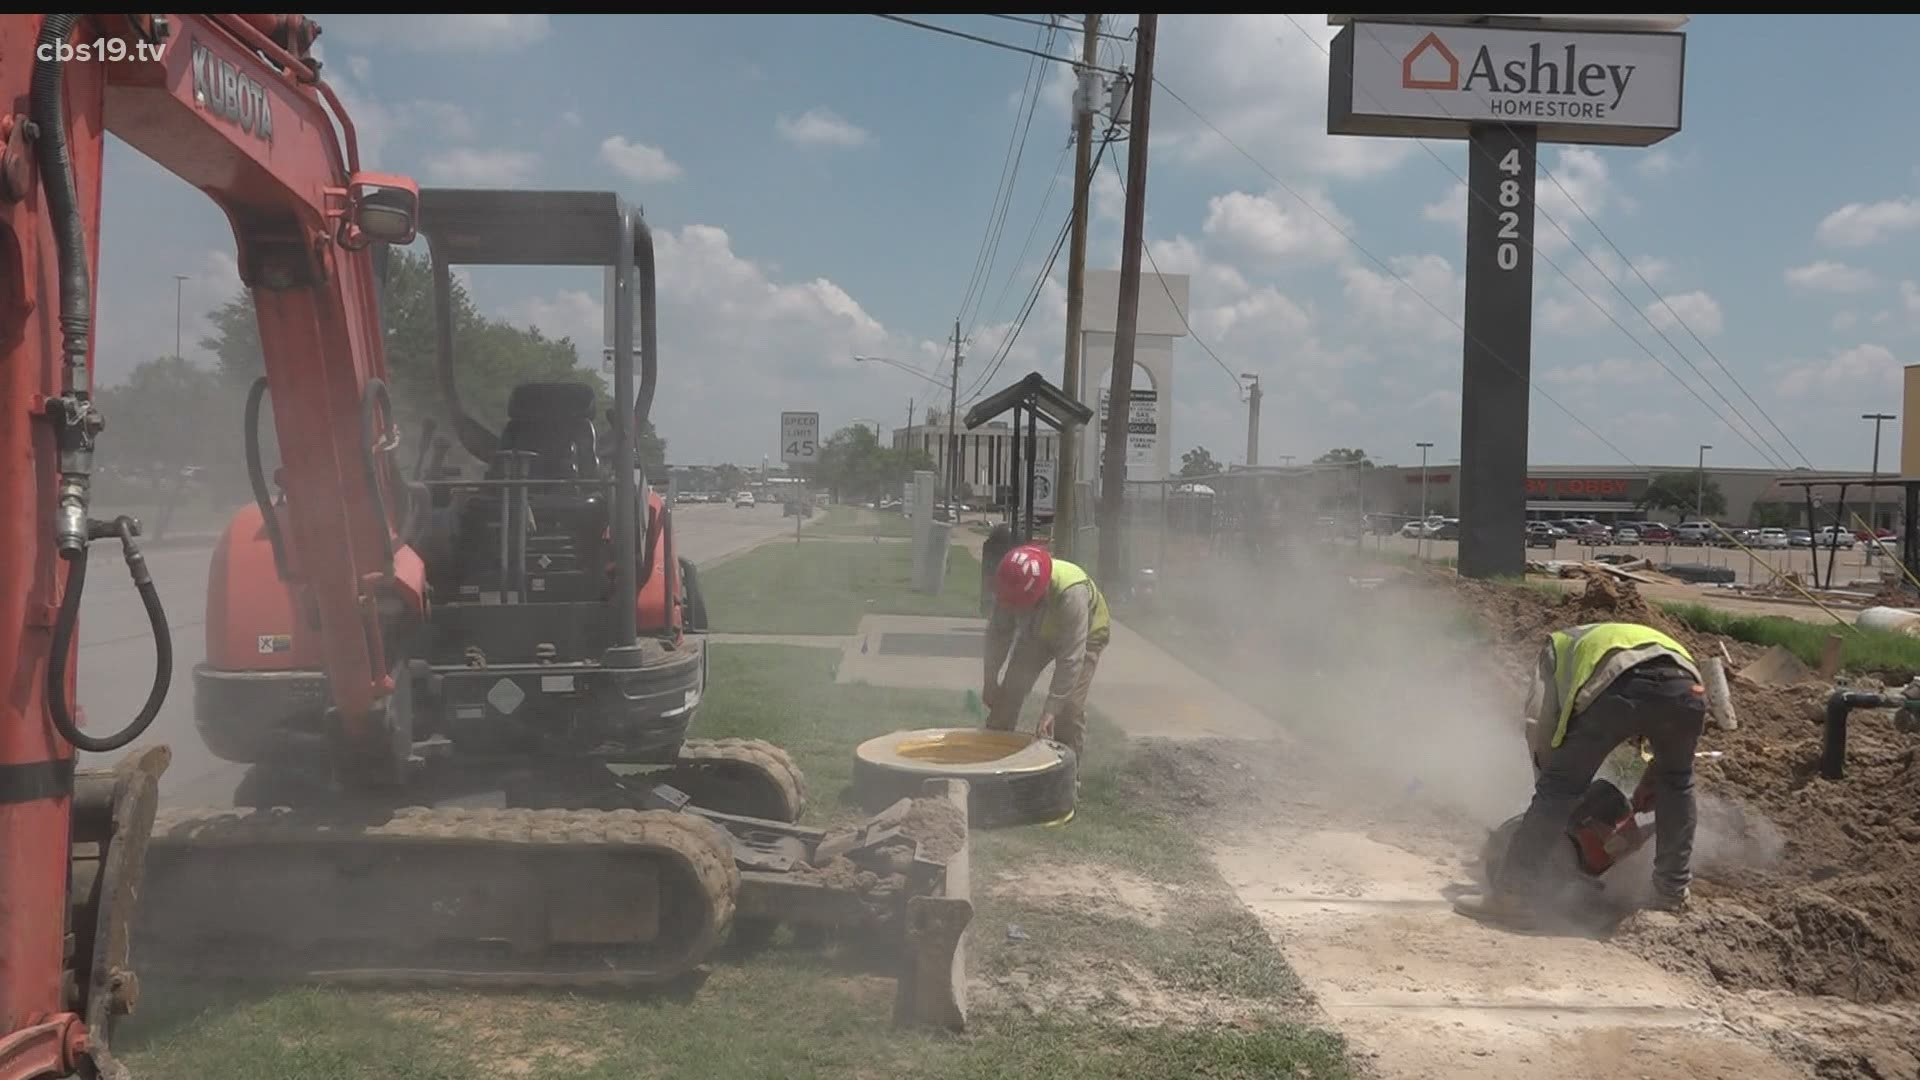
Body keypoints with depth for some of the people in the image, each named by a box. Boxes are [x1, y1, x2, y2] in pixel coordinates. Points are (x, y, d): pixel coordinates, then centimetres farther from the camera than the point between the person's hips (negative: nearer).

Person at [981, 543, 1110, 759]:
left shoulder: (1071, 593, -45)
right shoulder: (1013, 585, -29)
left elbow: (1071, 658, -41)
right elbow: (998, 632, -12)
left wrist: (1051, 708, -39)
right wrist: (990, 681, -8)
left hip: (1083, 636, -4)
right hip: (1037, 632, 4)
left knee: (1070, 706, -15)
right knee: (1011, 691, -6)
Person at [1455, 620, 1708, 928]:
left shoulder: (1559, 644, 37)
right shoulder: (1643, 635, 47)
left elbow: (1539, 722, 21)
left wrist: (1547, 775, 31)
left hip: (1617, 686, -4)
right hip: (1686, 684, 4)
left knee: (1559, 788, 5)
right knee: (1675, 784, 30)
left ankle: (1517, 895, 2)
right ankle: (1673, 891, 35)